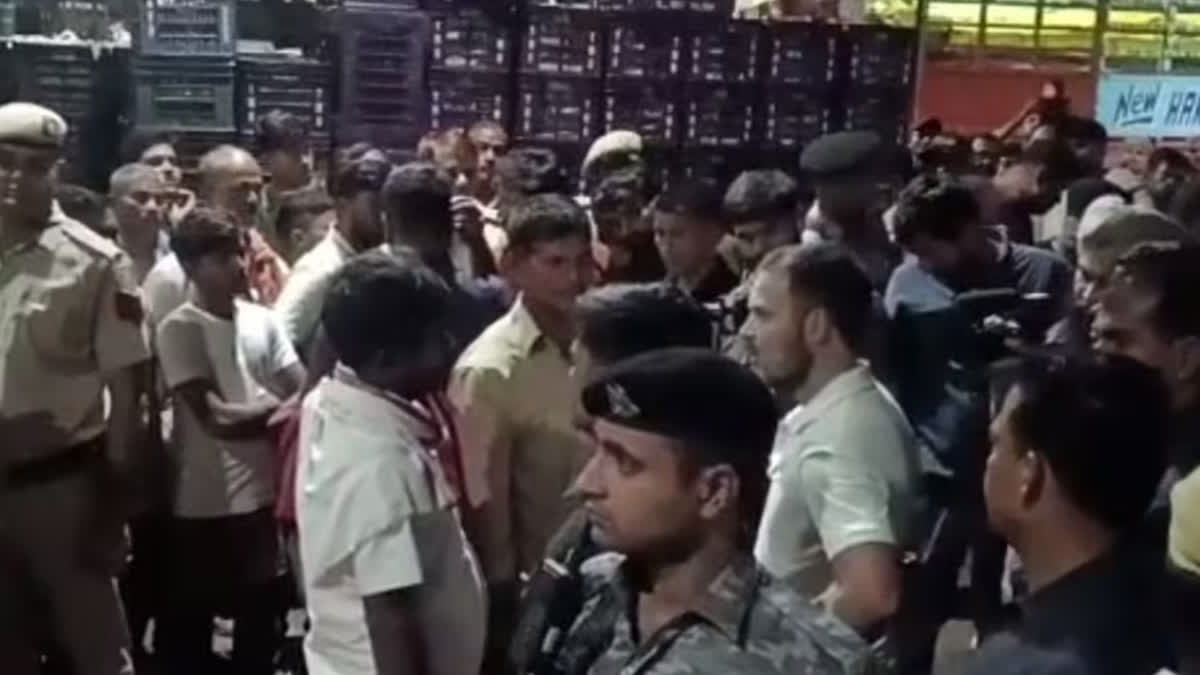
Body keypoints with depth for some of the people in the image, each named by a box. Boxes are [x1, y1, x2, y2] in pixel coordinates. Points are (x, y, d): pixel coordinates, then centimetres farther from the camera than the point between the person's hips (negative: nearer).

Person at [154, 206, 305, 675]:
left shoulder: (262, 320, 5)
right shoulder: (179, 330, -11)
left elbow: (303, 393, 3)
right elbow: (217, 419, -18)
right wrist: (278, 410, -11)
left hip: (263, 493, 5)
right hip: (205, 504, -5)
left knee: (260, 615, 19)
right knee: (191, 624, 9)